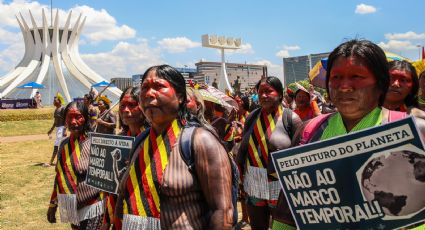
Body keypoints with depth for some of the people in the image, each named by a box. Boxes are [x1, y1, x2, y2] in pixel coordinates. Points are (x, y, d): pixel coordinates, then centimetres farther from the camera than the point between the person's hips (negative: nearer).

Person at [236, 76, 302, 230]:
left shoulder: (290, 118, -9)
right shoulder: (252, 117, 4)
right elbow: (243, 147, 10)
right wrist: (239, 170, 8)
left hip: (281, 186, -4)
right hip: (253, 185, 4)